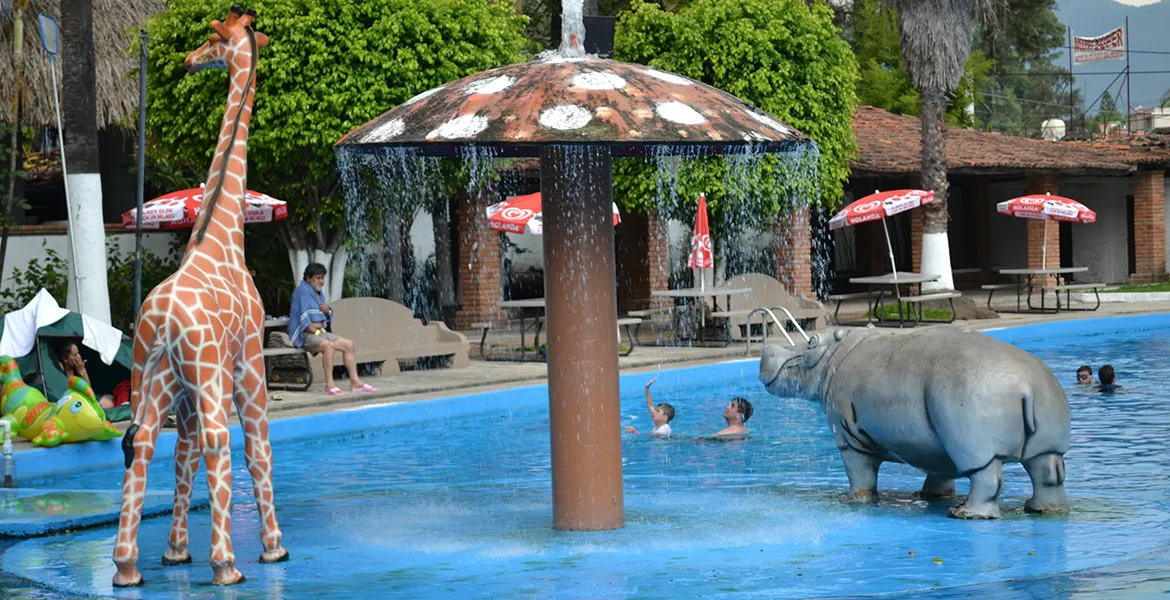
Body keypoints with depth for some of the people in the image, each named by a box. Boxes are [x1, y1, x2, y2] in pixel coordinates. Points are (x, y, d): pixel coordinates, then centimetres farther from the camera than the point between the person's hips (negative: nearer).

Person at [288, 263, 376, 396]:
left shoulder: (318, 293, 19)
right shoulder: (302, 291, -9)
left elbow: (328, 319, 27)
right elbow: (303, 318, -19)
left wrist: (328, 311, 3)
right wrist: (317, 332, -23)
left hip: (320, 332, 10)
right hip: (305, 335, -10)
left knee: (349, 344, 2)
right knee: (328, 345, -35)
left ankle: (355, 381, 1)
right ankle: (330, 385, -38)